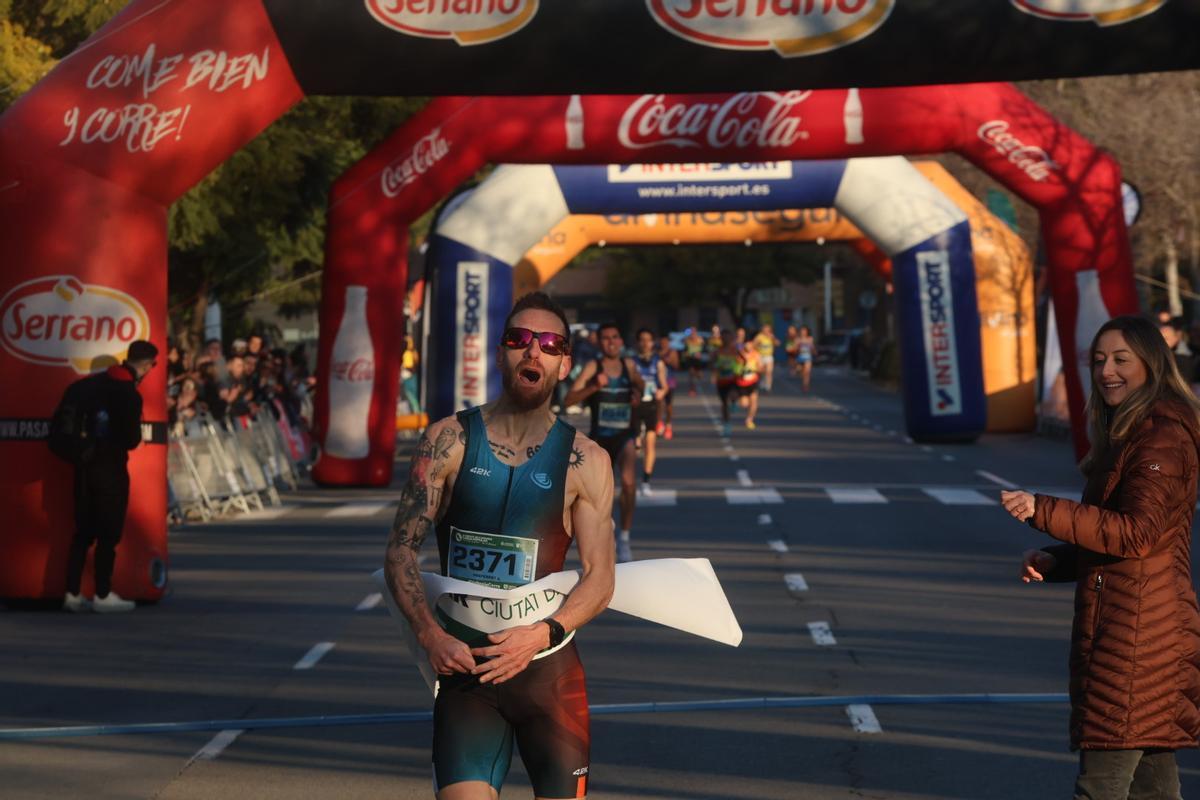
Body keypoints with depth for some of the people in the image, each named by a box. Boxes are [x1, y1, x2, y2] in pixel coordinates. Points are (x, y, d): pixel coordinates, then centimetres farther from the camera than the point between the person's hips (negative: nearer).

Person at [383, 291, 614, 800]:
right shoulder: (449, 441, 1)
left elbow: (600, 578, -1)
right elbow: (401, 548, 1)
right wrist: (430, 634, -14)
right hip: (463, 662, -1)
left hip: (549, 665, 1)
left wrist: (542, 634, -18)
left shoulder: (585, 462, 1)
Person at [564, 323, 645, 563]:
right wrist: (594, 386, -30)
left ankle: (624, 537, -16)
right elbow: (568, 400, -17)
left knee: (628, 481, -28)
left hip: (624, 437, 0)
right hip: (599, 439, 0)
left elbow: (640, 384, 27)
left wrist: (638, 393, 4)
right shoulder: (592, 367, -8)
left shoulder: (629, 365, 3)